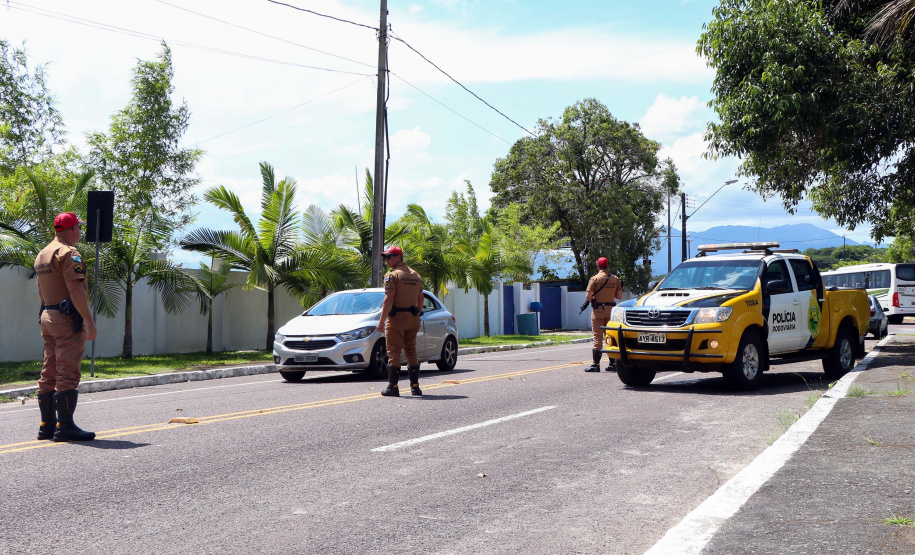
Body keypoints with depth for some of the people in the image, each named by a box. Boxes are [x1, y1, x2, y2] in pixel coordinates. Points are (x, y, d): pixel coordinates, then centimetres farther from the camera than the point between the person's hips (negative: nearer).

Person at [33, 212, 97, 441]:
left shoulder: (42, 254, 18)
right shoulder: (69, 253, -12)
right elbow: (75, 290, -20)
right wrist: (89, 320, -19)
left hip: (47, 317, 9)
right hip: (67, 318, -9)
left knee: (49, 373, 11)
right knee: (67, 373, -10)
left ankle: (47, 425, 15)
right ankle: (65, 426, -11)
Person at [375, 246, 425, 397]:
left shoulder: (392, 275, -9)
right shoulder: (415, 275, 14)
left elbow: (389, 299, -16)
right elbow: (420, 299, 16)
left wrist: (381, 320, -16)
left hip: (396, 318, -7)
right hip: (412, 318, 7)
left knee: (394, 352, -3)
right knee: (411, 351, 13)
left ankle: (393, 387, -3)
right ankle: (415, 386, 13)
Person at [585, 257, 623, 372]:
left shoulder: (595, 278, -9)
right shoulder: (615, 279, 4)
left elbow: (588, 297, -13)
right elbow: (619, 296, 7)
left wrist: (591, 298, 9)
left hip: (598, 310, -4)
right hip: (611, 310, 4)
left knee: (598, 338, -3)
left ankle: (596, 364, -5)